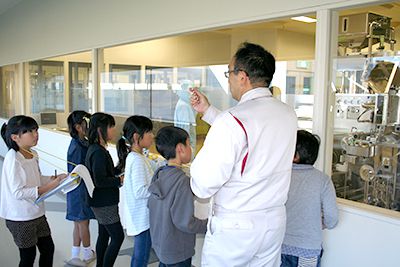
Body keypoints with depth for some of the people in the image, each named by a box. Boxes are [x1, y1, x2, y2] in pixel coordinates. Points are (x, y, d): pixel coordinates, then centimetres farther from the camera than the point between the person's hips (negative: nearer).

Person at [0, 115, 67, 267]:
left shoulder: (32, 155, 2)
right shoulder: (13, 159, -22)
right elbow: (18, 192, -24)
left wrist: (55, 178, -2)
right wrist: (48, 188, -25)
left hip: (37, 213, 8)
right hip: (20, 218, -8)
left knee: (48, 248, 17)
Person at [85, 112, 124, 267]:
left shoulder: (94, 149, 9)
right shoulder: (99, 152, -23)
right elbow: (100, 181, -25)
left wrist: (117, 176, 8)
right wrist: (120, 180, -16)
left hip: (101, 201, 10)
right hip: (104, 202, -10)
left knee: (104, 234, 18)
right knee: (117, 236, -2)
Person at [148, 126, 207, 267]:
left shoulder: (158, 174, -2)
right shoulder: (182, 181, -27)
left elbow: (151, 205, 9)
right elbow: (184, 222, -27)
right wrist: (208, 225, -13)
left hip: (159, 244, 7)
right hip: (177, 254, -7)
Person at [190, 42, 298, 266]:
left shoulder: (232, 119, -24)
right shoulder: (288, 114, 0)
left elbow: (203, 186, -23)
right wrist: (208, 111, 18)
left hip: (234, 228, -6)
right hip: (275, 222, 7)